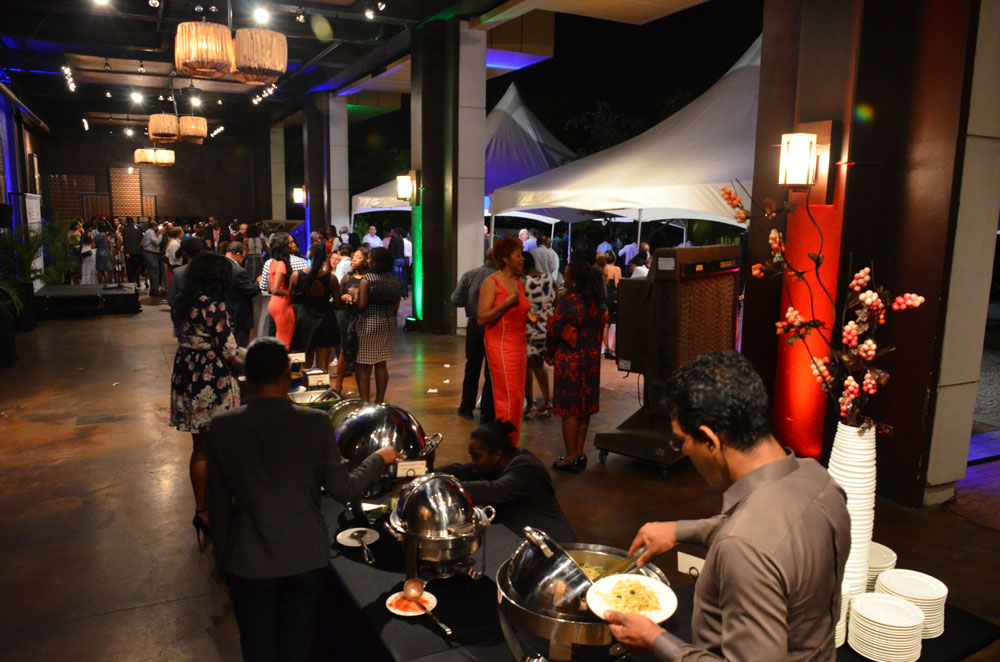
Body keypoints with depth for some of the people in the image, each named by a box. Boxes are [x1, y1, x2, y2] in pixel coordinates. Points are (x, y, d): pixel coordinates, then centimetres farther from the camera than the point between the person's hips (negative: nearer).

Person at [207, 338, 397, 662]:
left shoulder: (222, 426, -10)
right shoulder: (316, 423, -14)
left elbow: (218, 502, -2)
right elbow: (344, 490, -7)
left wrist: (223, 561, 12)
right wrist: (379, 459, 11)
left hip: (249, 563, 1)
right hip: (306, 559, 0)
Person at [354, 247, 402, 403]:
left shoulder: (367, 279, -12)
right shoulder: (395, 281, 5)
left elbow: (361, 305, -15)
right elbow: (396, 307, 6)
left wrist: (354, 294, 3)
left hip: (369, 325, -6)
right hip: (389, 324, 6)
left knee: (362, 365, 3)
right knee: (381, 364, 13)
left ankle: (365, 400, 2)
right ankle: (380, 400, 19)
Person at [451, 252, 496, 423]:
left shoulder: (468, 275, -2)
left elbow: (456, 299, -4)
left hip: (474, 325, 3)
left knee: (472, 367, 18)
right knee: (492, 371, 7)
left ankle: (467, 408, 27)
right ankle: (487, 413, 10)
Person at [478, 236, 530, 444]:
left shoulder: (519, 283, 14)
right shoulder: (491, 283, -8)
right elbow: (481, 318, -16)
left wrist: (529, 318, 10)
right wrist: (507, 302, -21)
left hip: (519, 345, 8)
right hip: (501, 345, -8)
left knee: (518, 398, 9)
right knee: (508, 398, -7)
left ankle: (512, 445, 19)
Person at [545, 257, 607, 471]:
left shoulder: (567, 300, -17)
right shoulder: (595, 300, 3)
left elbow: (555, 330, -13)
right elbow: (600, 327, 10)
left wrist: (549, 354, 1)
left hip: (570, 358, -7)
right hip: (591, 357, 7)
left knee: (569, 408, 1)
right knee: (584, 407, 13)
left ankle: (571, 457, 8)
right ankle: (579, 454, 22)